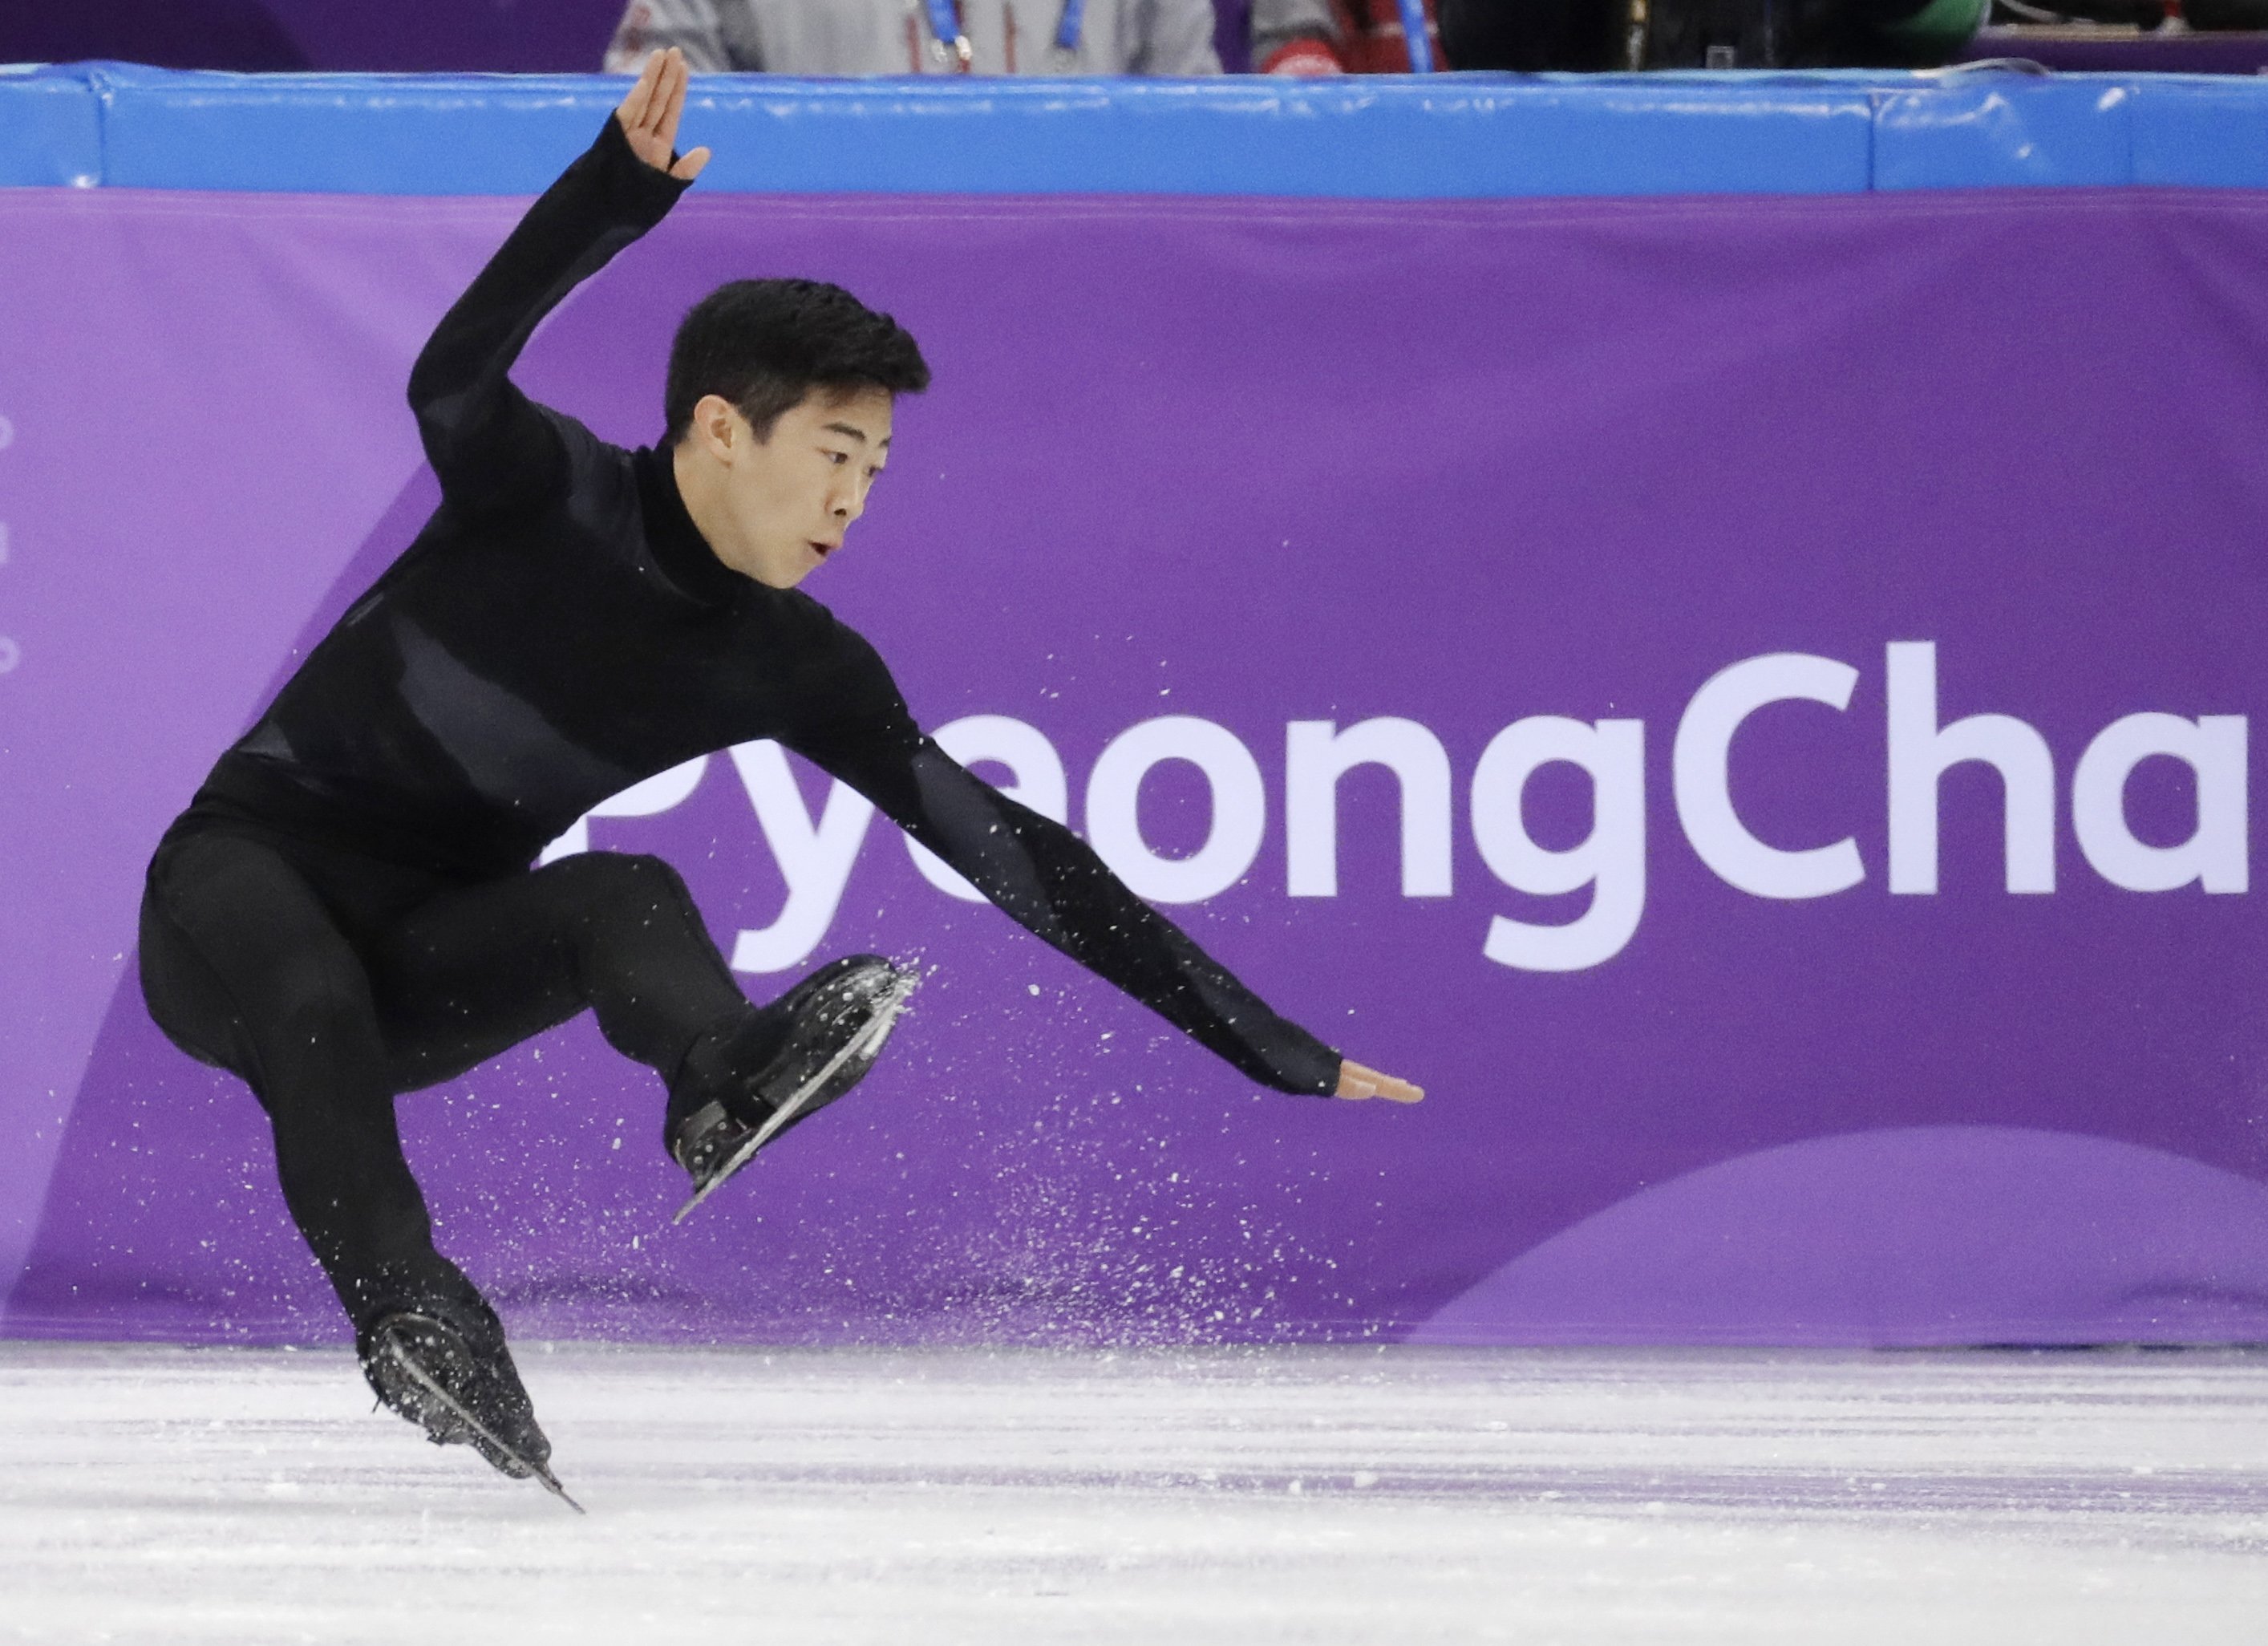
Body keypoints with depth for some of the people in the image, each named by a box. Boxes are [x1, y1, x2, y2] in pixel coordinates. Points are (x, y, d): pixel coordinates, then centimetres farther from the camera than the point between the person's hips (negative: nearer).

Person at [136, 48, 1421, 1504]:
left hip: (422, 972, 4)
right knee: (315, 999, -38)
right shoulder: (551, 494, -14)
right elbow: (451, 387, -36)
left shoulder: (793, 669, -2)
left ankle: (721, 1093, -54)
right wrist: (611, 197, -52)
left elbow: (999, 845, 1)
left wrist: (1269, 1046, -2)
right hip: (243, 886, -4)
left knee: (629, 896, -26)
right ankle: (406, 1316, -48)